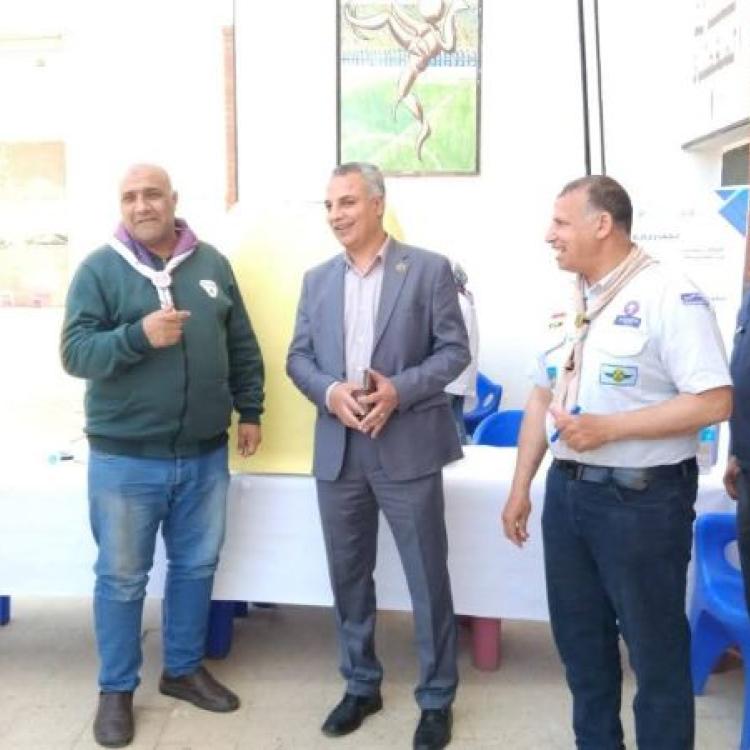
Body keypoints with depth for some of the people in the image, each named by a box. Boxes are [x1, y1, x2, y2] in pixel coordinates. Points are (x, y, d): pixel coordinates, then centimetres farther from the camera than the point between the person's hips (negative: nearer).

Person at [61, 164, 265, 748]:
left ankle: (184, 669, 36)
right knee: (122, 577, 9)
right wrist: (138, 335, -28)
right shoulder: (100, 268, -5)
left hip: (205, 455, 4)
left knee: (196, 567, 16)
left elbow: (242, 346, 12)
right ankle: (116, 690, 27)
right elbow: (75, 352, -13)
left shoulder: (211, 263, 5)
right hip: (124, 458, -3)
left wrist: (250, 411, 10)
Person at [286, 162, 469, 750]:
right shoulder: (317, 279, 11)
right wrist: (330, 392, -12)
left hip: (408, 447, -4)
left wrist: (400, 389, -19)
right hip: (338, 449, 4)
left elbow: (455, 349, -4)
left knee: (428, 578, 5)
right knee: (349, 576, 14)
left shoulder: (429, 269, -1)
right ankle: (361, 685, 33)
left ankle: (437, 699, 22)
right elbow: (298, 357, 9)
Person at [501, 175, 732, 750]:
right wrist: (521, 487, 12)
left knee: (656, 648, 9)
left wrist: (608, 428, -22)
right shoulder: (568, 303, 9)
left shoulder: (668, 295, -14)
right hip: (567, 490, 7)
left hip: (641, 497, -7)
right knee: (579, 638, 19)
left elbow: (714, 401, -19)